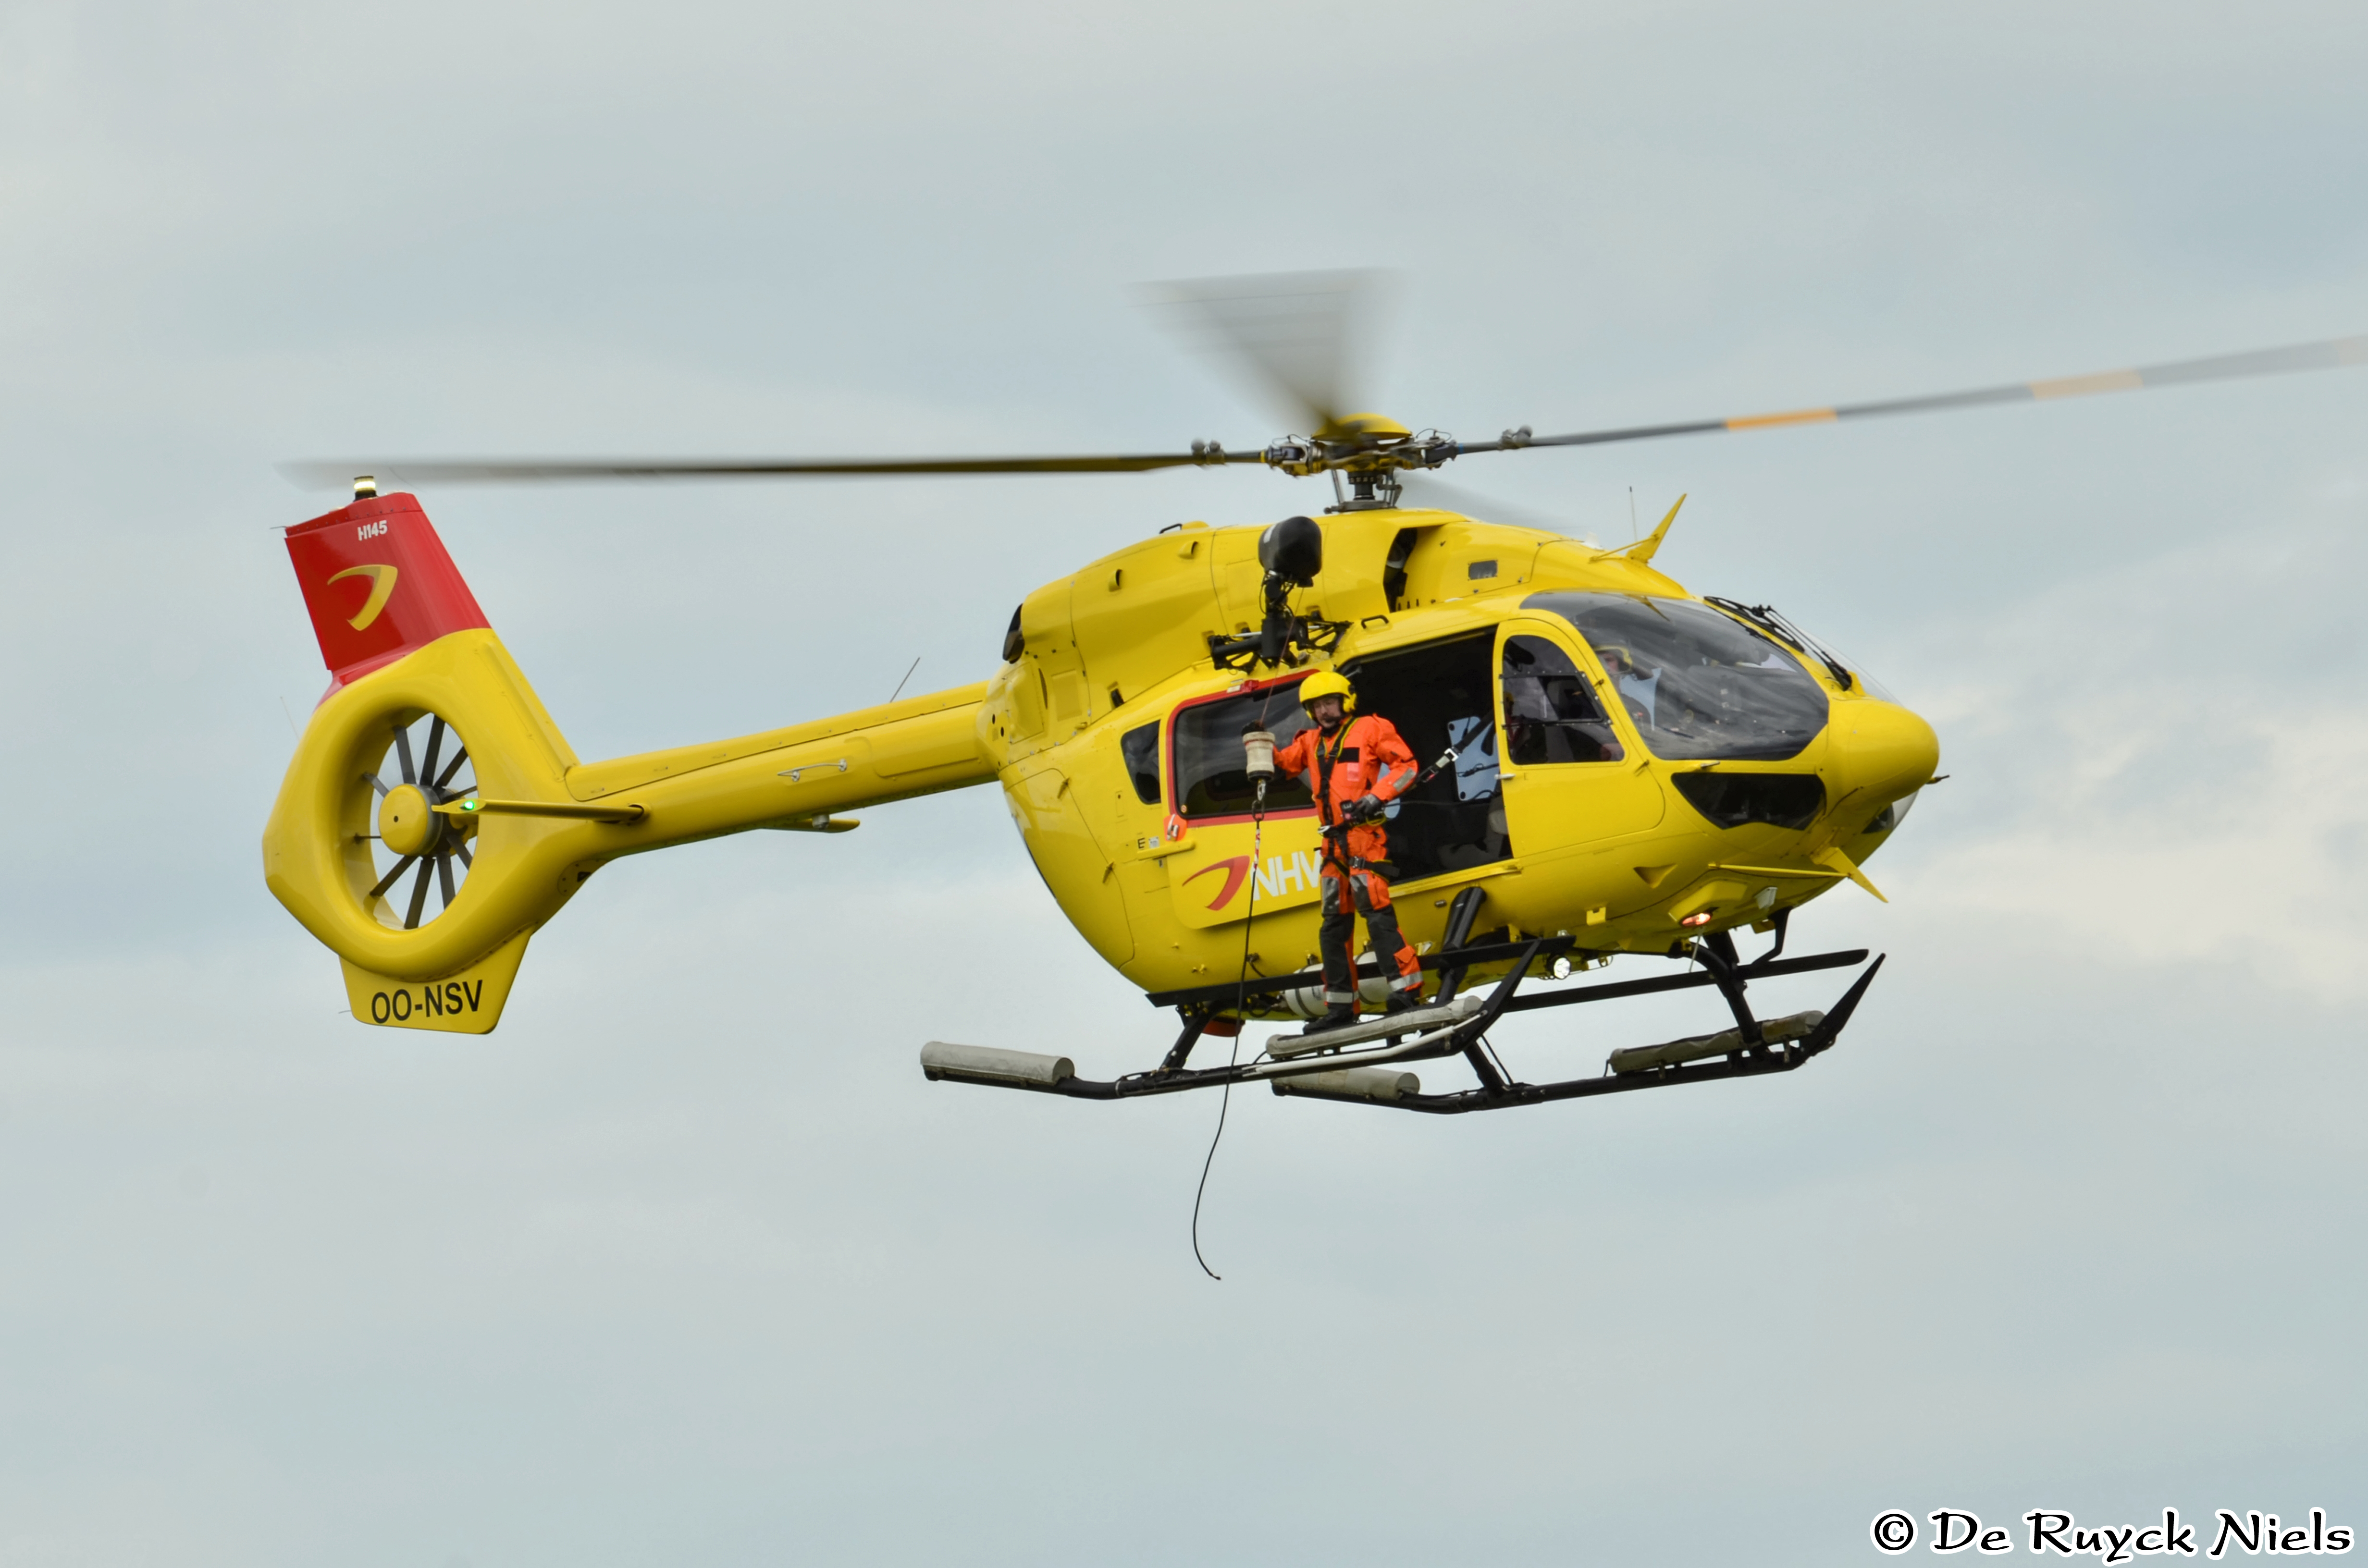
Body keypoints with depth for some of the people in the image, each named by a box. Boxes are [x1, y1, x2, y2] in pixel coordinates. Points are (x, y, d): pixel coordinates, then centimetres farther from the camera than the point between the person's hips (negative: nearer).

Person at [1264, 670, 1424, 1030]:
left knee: (1376, 912, -19)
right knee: (1334, 925, 8)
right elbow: (1281, 763, 28)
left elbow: (1405, 765, -3)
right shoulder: (1311, 743, 19)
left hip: (1365, 835, -8)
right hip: (1334, 842, 8)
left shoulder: (1371, 729, 0)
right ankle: (1341, 1007, 13)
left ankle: (1407, 992, -22)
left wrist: (1376, 798, -15)